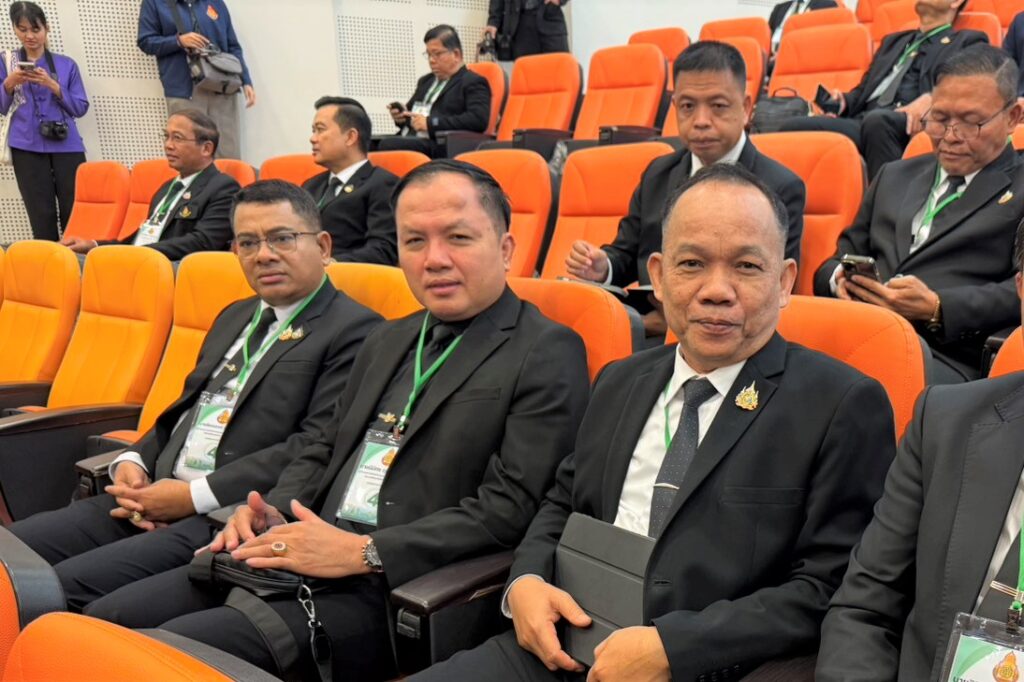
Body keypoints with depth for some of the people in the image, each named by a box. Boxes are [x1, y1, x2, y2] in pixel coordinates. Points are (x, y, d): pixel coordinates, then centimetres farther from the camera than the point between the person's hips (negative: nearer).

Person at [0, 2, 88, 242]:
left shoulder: (66, 64, 10)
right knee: (42, 217, -2)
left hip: (66, 146, 0)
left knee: (74, 213, -5)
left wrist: (53, 86, -9)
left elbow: (81, 108, 5)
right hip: (27, 148, 0)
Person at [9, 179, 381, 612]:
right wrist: (134, 462, 3)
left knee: (68, 587, -21)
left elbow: (315, 450, -16)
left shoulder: (354, 330, -7)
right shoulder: (234, 317, 21)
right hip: (151, 499, 8)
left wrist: (195, 495, -15)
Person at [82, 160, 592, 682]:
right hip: (299, 558, 7)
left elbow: (511, 507, -16)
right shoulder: (388, 341, 17)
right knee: (106, 620, -3)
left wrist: (361, 551, -20)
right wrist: (273, 513, 0)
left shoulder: (548, 355, -7)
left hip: (395, 591, -7)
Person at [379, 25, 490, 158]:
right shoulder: (425, 81, 28)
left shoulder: (473, 83, 4)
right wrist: (401, 116, 8)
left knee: (387, 144, -33)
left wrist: (431, 123, -15)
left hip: (439, 147, -8)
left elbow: (478, 119, -13)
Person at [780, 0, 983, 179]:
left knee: (877, 121, -40)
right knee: (793, 128, -22)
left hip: (909, 126, -4)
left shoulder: (968, 42, 18)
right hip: (861, 122, 5)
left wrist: (931, 99, -20)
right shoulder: (893, 41, 35)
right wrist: (844, 101, 6)